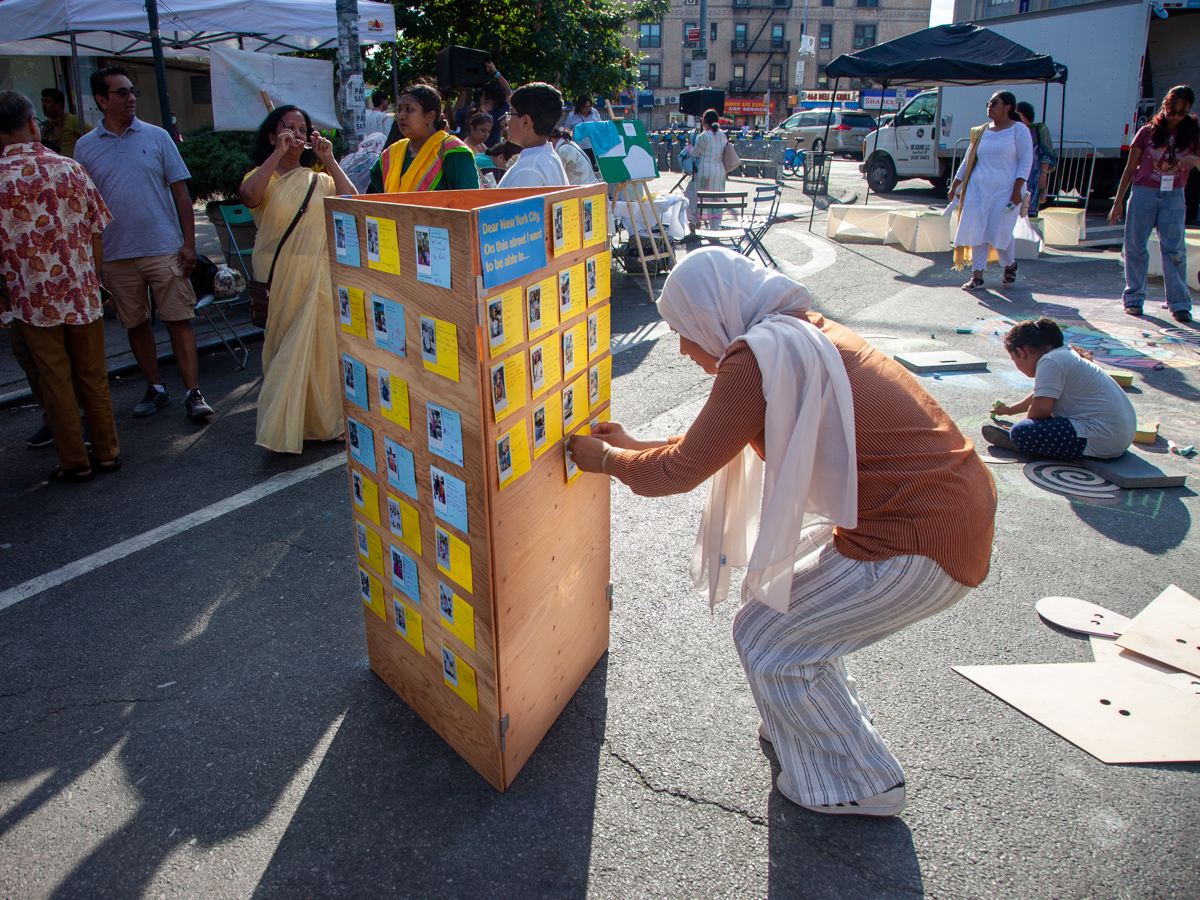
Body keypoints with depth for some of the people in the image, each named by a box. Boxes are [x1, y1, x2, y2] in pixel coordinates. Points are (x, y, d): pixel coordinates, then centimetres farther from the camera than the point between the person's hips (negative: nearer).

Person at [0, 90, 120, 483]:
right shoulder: (70, 167, 0)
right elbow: (95, 230, 4)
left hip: (33, 298, -2)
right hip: (81, 291, 2)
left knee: (56, 380, 6)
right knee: (93, 375, 12)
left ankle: (75, 463, 12)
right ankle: (107, 453, 19)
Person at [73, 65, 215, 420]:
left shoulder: (157, 136, 4)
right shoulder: (85, 147, 6)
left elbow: (180, 193, 3)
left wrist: (189, 243, -3)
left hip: (165, 248, -2)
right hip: (115, 254, 2)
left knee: (178, 320, -4)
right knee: (135, 324, 8)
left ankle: (193, 393, -1)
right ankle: (155, 388, 20)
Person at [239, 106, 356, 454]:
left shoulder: (320, 180, 12)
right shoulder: (262, 176, 6)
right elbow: (248, 195, -19)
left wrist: (329, 160, -6)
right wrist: (278, 154, -15)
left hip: (318, 275, 1)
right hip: (276, 276, -1)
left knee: (319, 346, 0)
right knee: (282, 346, 2)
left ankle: (321, 420, 15)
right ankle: (281, 428, 10)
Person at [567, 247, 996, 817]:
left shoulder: (758, 357, -19)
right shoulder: (799, 332, 12)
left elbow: (683, 471, -12)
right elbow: (717, 442, 21)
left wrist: (606, 459, 6)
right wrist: (635, 446, 25)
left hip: (923, 544, -10)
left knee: (767, 637, 4)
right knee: (773, 589, 20)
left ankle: (859, 784, 23)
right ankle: (812, 720, 39)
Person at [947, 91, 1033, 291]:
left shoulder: (1019, 131, -2)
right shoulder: (981, 132, 12)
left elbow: (1026, 161, -6)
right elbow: (968, 160, 17)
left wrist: (1017, 188, -15)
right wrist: (955, 184, 12)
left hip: (1005, 190, -4)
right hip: (978, 189, 4)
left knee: (1001, 231, -5)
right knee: (977, 230, -2)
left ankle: (1010, 264, 24)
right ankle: (977, 276, 3)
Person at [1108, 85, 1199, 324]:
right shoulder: (1148, 132, 3)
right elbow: (1130, 169, 7)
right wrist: (1118, 202, 4)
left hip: (1173, 197, 0)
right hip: (1143, 193, 0)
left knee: (1175, 250, -5)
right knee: (1135, 247, 1)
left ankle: (1180, 304, -3)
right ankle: (1134, 298, 10)